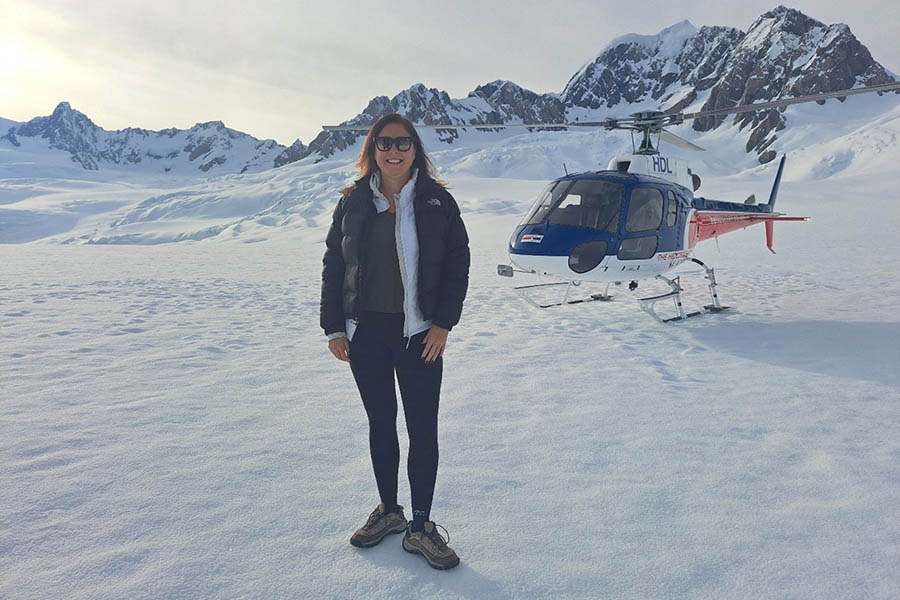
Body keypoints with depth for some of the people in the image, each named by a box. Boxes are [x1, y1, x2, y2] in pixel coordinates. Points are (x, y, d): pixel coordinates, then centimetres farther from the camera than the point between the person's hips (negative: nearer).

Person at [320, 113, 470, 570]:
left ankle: (420, 527, 16)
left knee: (423, 430, 1)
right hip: (365, 331, 2)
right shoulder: (353, 202, 4)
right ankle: (388, 511, 31)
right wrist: (333, 327, 1)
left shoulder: (438, 202, -1)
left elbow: (457, 264, -1)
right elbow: (333, 266, 7)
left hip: (419, 333, -2)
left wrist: (443, 323, -9)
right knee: (380, 424, 13)